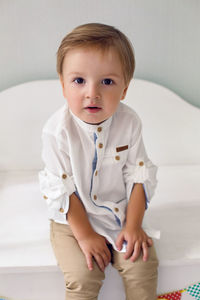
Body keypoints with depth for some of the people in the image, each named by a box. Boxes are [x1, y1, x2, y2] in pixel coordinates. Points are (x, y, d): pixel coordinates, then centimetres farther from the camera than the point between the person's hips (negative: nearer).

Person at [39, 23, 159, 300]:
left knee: (143, 264, -12)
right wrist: (84, 235, -16)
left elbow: (139, 175, -4)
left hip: (120, 212, 3)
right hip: (73, 216, -2)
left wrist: (134, 225, -8)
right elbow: (62, 189, -15)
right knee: (83, 275, -18)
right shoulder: (57, 130, -20)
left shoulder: (129, 122, -11)